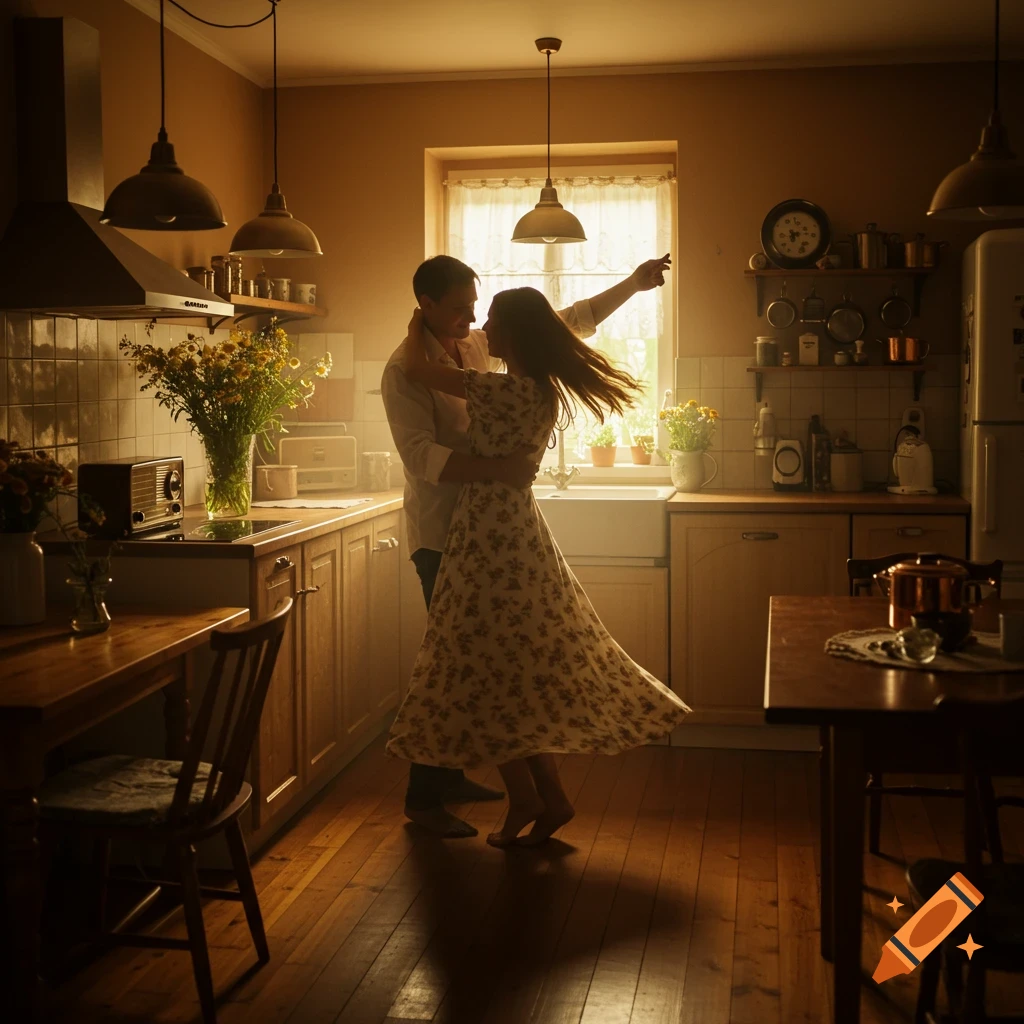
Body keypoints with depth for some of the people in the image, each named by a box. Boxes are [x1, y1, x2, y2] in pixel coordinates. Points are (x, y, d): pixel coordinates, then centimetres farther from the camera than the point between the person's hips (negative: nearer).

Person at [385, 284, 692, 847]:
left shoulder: (507, 391, -20)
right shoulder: (545, 393, 6)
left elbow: (416, 369, -14)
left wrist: (416, 328, 6)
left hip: (489, 536, -9)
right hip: (516, 527, 9)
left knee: (489, 668, 3)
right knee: (526, 669, 14)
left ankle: (525, 798, 10)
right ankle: (549, 797, 17)